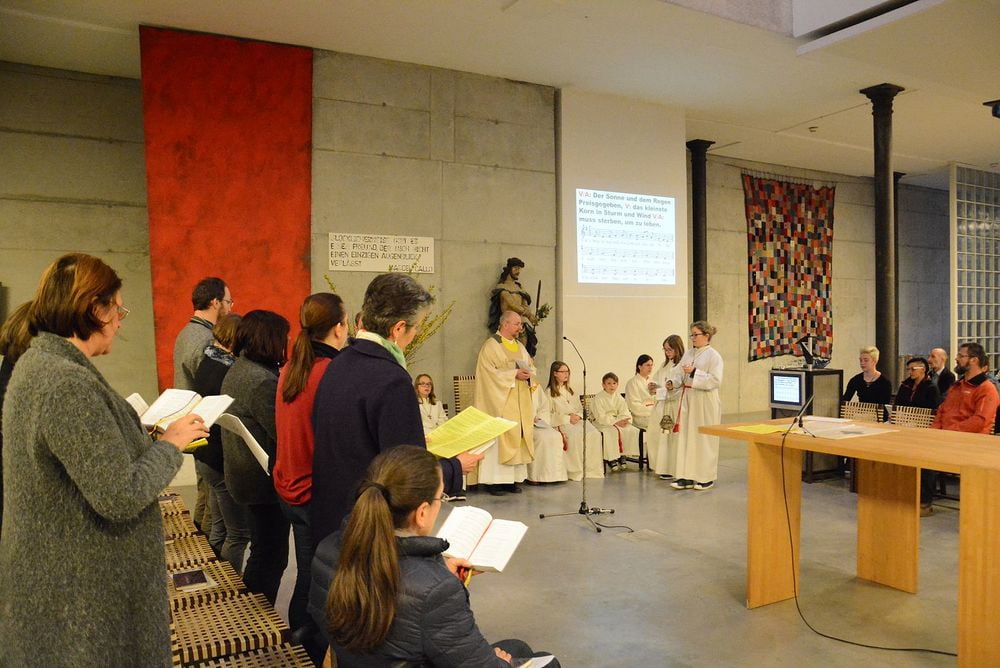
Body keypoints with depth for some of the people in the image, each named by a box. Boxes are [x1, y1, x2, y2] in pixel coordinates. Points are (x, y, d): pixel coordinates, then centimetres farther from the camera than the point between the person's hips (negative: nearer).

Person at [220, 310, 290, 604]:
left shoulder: (237, 370, 8)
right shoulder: (261, 380, -24)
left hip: (244, 475, 10)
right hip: (265, 480, -10)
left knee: (262, 551, 22)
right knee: (271, 556, 4)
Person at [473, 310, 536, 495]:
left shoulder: (520, 346, 17)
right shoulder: (491, 346, -6)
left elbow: (531, 365, 20)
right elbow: (489, 371, -15)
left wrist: (529, 373, -3)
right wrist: (514, 374, -19)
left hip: (520, 402, 7)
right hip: (501, 401, -7)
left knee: (518, 437, 5)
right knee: (499, 437, -8)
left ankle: (512, 479, 11)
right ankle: (495, 481, -4)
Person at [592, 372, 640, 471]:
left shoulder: (618, 397, 7)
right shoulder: (598, 398, -11)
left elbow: (624, 412, 4)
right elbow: (600, 417, -17)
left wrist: (625, 420, -21)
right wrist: (615, 422, -26)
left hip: (617, 421, 6)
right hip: (603, 423, -6)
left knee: (633, 431, -19)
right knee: (612, 432, -37)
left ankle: (622, 455, -5)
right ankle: (610, 459, -20)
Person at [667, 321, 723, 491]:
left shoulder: (713, 355, -8)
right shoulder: (688, 354, 11)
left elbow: (715, 380, -17)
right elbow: (679, 372, 7)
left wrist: (694, 372, -23)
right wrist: (672, 381, -13)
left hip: (705, 402, -6)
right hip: (688, 400, 6)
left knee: (704, 439, 2)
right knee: (685, 437, 6)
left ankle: (706, 478, 14)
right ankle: (687, 476, 12)